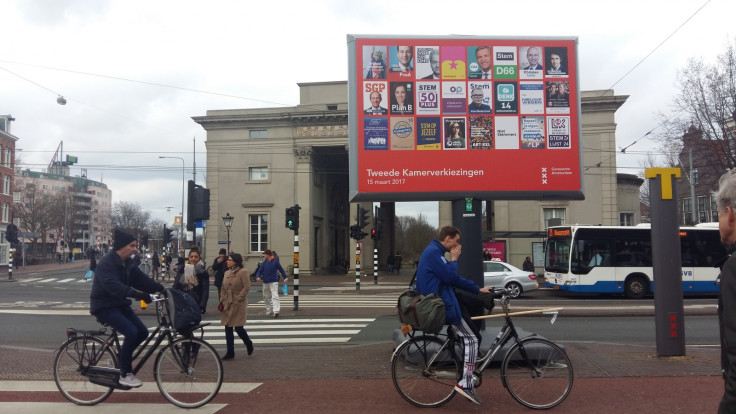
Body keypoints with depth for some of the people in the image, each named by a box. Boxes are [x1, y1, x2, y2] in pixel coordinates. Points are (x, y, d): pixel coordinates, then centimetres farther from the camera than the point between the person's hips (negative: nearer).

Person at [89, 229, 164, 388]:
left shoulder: (128, 263, 7)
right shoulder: (107, 262, -20)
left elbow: (141, 279, 2)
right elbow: (113, 286, -35)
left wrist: (161, 288, -12)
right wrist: (137, 294, -45)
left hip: (119, 304, 9)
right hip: (104, 306, -8)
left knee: (143, 332, -2)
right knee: (131, 332, -23)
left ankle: (122, 358, 21)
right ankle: (125, 374, -10)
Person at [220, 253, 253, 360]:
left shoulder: (243, 272, -8)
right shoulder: (227, 273, 13)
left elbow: (246, 287, -12)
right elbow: (223, 288, 19)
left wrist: (239, 298, -16)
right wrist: (222, 300, 9)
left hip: (238, 305, -7)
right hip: (227, 304, 7)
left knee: (238, 327, -7)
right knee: (228, 328, 6)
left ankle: (248, 343, 21)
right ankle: (230, 352, 13)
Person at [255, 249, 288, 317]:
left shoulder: (275, 261, -3)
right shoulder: (264, 263, 6)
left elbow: (281, 270, 4)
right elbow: (259, 271, 4)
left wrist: (285, 278, 4)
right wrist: (258, 276, -16)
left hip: (274, 282, -5)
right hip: (266, 282, 5)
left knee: (275, 296, -16)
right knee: (266, 297, 12)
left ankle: (276, 311, -24)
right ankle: (269, 311, 25)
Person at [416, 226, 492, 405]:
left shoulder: (435, 252, 18)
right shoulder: (433, 252, -15)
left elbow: (455, 279, 21)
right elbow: (450, 277, -21)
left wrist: (478, 289, 20)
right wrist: (454, 259, -6)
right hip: (441, 306, -10)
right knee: (471, 340, -6)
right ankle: (466, 384, -9)